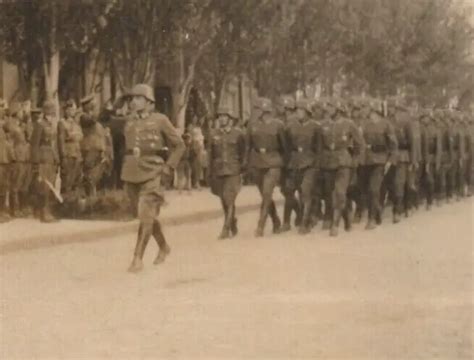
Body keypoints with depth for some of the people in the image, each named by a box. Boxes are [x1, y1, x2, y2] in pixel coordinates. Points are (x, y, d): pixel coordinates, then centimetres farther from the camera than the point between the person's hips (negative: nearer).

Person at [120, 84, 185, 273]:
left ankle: (138, 258, -12)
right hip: (130, 175, 5)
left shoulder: (159, 120, -4)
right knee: (148, 215, 14)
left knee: (145, 216, -13)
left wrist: (169, 166, -5)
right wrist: (128, 164, 16)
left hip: (151, 175, -5)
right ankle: (163, 247, 33)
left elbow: (179, 145, 2)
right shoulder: (129, 121, 9)